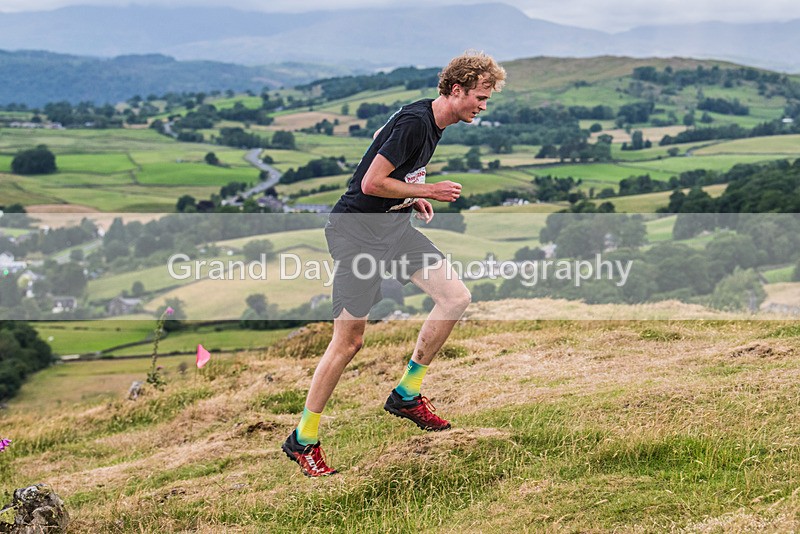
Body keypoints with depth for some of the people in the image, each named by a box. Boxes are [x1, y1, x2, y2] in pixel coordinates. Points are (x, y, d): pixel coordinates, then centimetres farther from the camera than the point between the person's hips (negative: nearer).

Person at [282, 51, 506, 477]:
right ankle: (303, 439, 7)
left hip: (394, 224, 9)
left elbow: (381, 139, 24)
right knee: (348, 341, -6)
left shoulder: (432, 121, 8)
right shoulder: (414, 123, -22)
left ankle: (406, 394, 9)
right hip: (357, 230, -9)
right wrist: (426, 191, -14)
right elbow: (371, 184, -24)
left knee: (456, 297, -3)